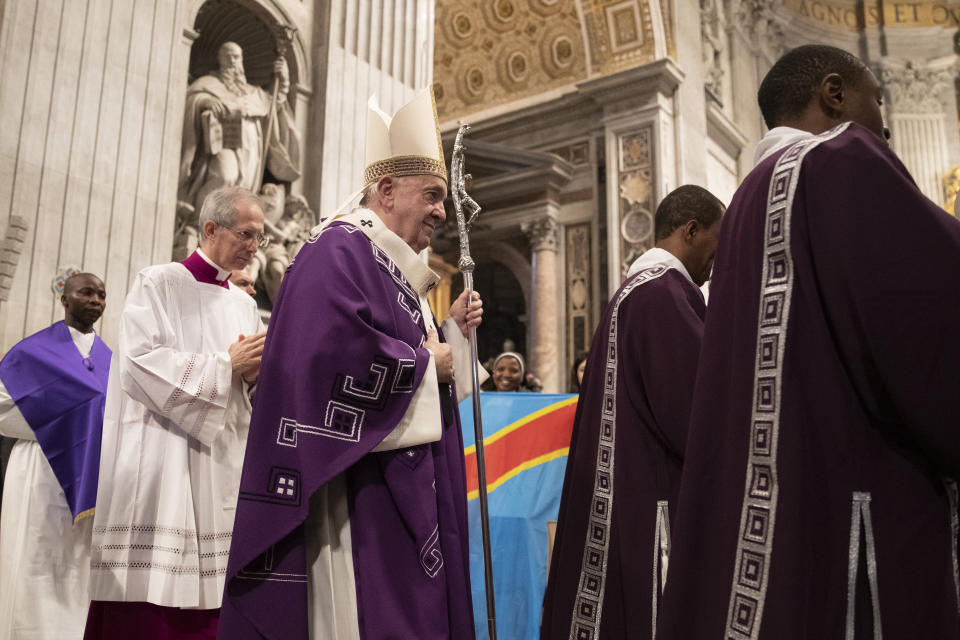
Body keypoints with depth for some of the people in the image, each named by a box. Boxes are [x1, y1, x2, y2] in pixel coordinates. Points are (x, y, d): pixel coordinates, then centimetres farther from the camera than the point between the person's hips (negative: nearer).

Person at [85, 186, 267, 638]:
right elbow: (140, 362, -12)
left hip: (224, 461, 5)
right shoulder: (159, 284, 0)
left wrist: (255, 372, -5)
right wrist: (225, 365, -11)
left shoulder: (244, 304, 17)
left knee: (206, 599, 1)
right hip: (164, 460, -5)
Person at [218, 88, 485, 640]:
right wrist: (423, 362, -13)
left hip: (400, 487, 10)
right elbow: (337, 347, -27)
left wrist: (452, 331, 8)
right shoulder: (339, 251, -10)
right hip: (356, 485, -10)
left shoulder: (394, 270, 20)